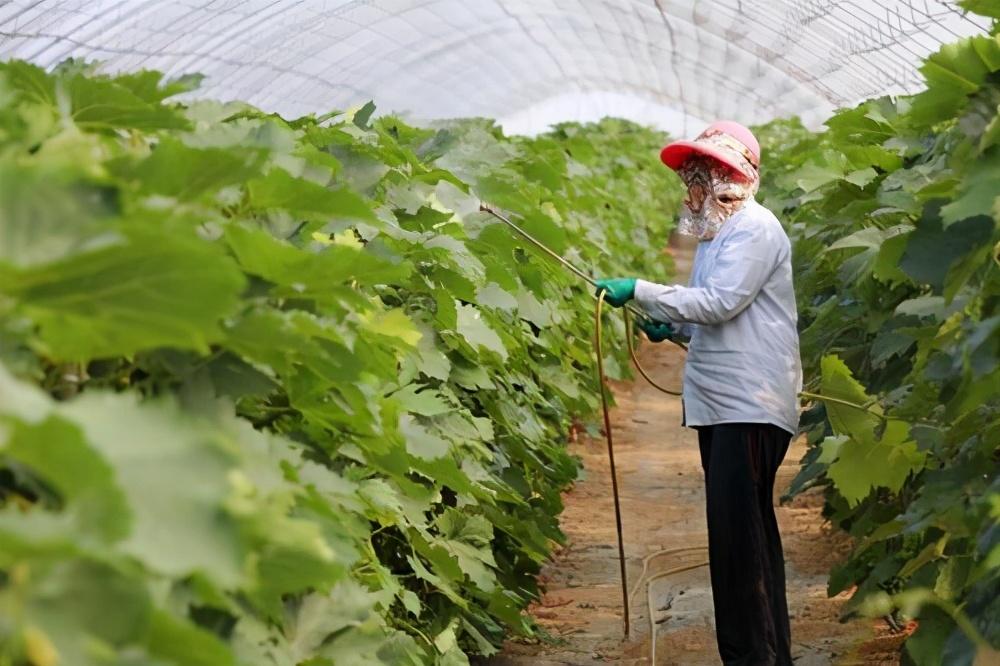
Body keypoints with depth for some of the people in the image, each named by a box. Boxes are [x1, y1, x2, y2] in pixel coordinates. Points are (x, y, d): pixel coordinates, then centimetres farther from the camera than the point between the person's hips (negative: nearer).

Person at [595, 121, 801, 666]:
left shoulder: (755, 228, -10)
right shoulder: (716, 232, 20)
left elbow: (721, 302, -21)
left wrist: (639, 290, -18)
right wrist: (672, 328, 10)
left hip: (751, 408, -10)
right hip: (721, 406, 11)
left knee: (737, 537, -13)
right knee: (749, 534, 15)